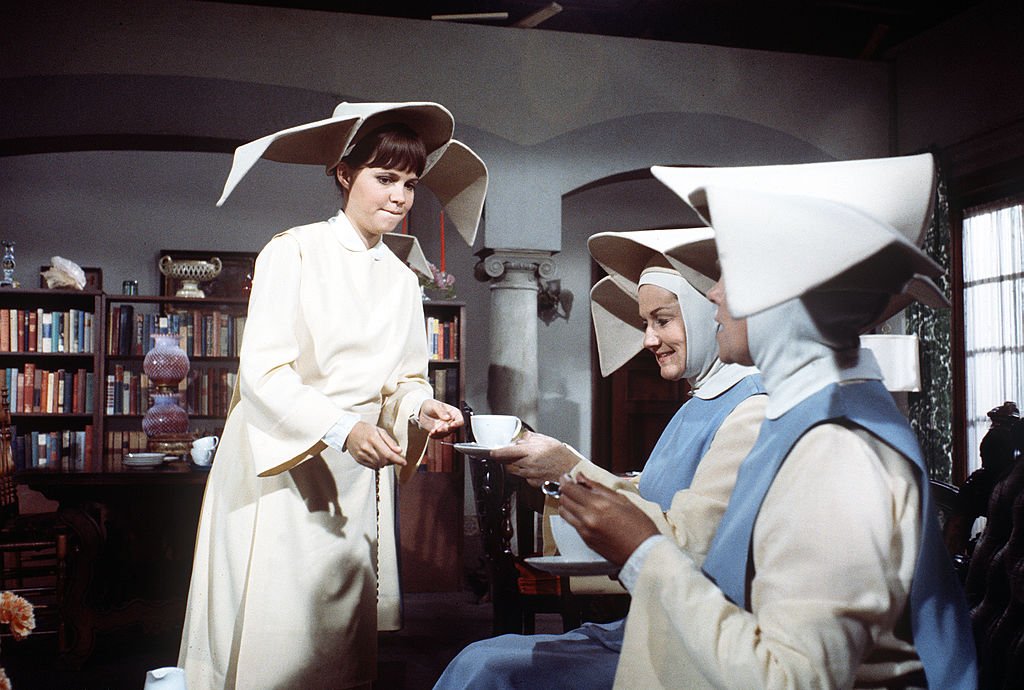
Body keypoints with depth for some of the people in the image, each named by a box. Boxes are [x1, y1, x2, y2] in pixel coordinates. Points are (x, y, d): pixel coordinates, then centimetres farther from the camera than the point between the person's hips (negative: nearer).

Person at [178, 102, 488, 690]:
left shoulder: (403, 280, 11)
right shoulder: (294, 252, -8)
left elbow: (405, 379, 11)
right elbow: (263, 370, -15)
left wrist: (420, 409, -12)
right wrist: (341, 428, -28)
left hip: (358, 476, 5)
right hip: (280, 466, -5)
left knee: (346, 638, 9)